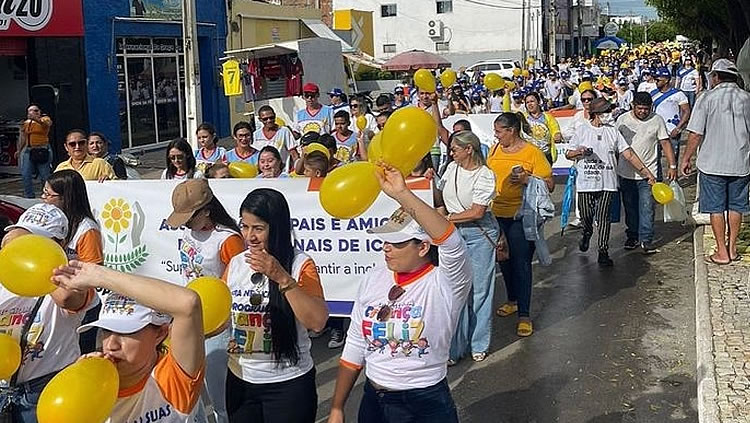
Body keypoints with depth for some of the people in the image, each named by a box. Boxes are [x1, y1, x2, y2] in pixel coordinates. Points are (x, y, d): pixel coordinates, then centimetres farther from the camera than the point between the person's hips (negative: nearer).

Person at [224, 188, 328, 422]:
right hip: (240, 379, 4)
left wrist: (281, 277, -27)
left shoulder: (300, 264, -12)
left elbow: (317, 322, -22)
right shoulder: (236, 264, 2)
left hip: (289, 383, -4)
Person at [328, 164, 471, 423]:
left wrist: (402, 194, -45)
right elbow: (354, 348, 7)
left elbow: (451, 243, -39)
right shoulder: (373, 279, 0)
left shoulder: (445, 284, -16)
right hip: (373, 400, 5)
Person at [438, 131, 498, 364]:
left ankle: (479, 345, 19)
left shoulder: (485, 175, -11)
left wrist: (447, 218, -12)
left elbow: (477, 212, -15)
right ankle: (456, 346, 12)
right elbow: (439, 196, 15)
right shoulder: (452, 168, 6)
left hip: (479, 233, -4)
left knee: (480, 289, 5)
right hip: (453, 232, 4)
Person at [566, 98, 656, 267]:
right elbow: (568, 154, 8)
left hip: (607, 182, 0)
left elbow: (628, 154, 6)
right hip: (586, 181, 0)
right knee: (586, 215, 7)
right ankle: (587, 234, 41)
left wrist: (645, 171, 0)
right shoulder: (582, 131, 4)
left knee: (604, 217, -5)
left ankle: (603, 251, 0)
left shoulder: (613, 131, 7)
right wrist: (579, 152, -14)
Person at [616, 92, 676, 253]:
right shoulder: (622, 120, 2)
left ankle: (646, 240, 2)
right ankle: (632, 237, 25)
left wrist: (672, 166, -6)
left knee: (647, 208, -5)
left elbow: (665, 143, 0)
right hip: (625, 173, 2)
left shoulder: (657, 120, -2)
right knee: (630, 208, 12)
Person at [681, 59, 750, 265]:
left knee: (716, 207, 4)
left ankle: (722, 252, 8)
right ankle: (732, 249, 21)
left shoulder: (707, 98, -8)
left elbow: (696, 134, -9)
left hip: (712, 163, -3)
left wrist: (686, 159, 1)